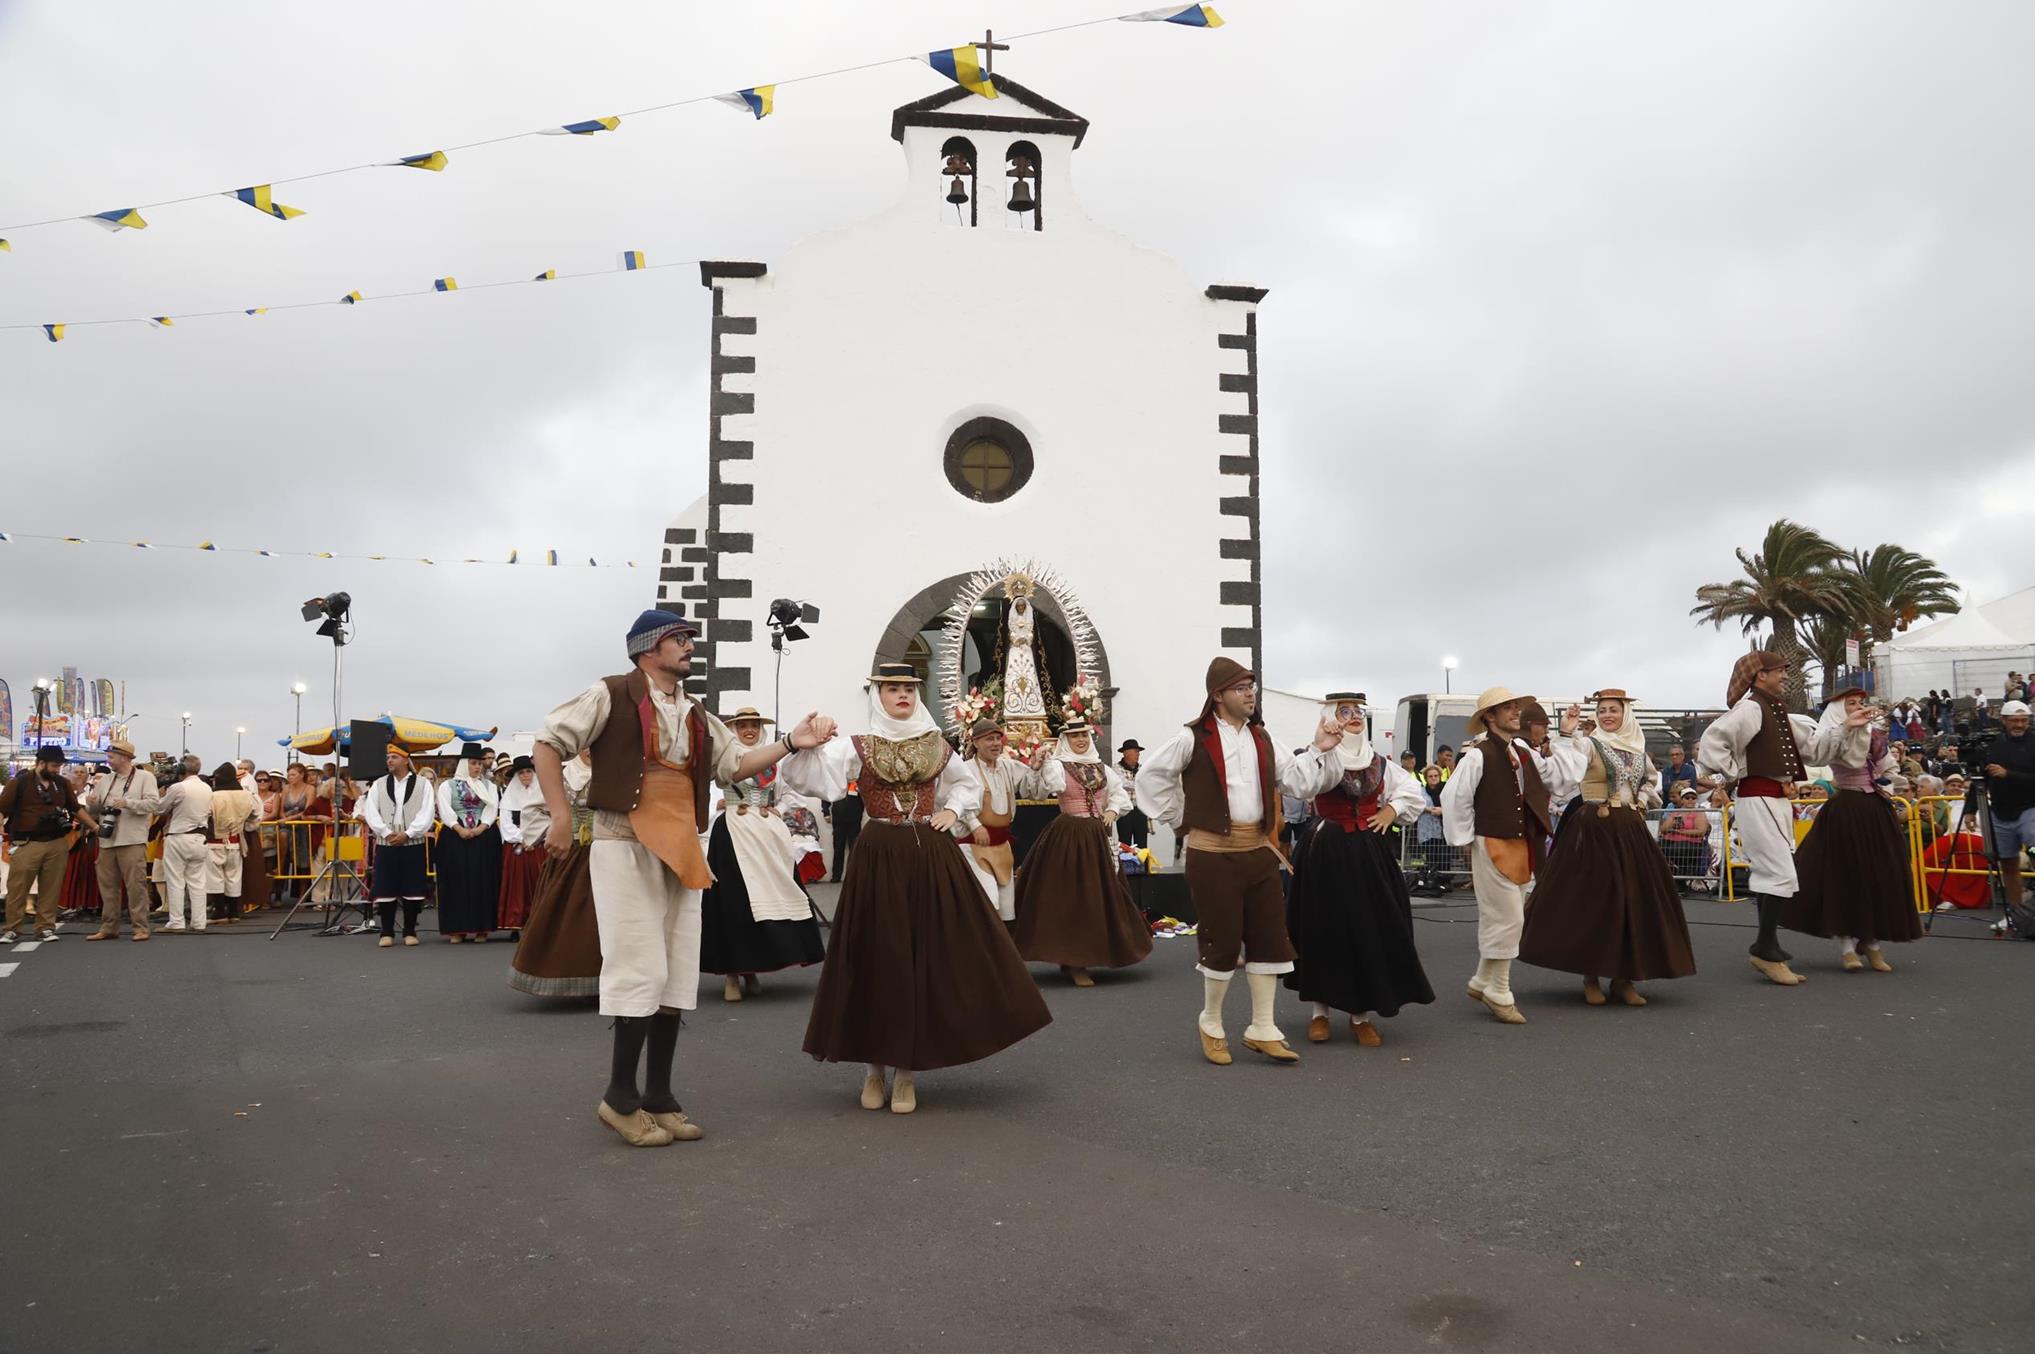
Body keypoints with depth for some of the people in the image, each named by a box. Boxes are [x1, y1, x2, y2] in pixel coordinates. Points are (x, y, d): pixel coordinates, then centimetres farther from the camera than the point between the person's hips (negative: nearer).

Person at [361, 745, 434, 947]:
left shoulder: (422, 784, 2)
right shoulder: (378, 785, 9)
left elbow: (427, 813, -5)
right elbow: (370, 812, 3)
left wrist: (407, 833, -13)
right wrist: (386, 833, -9)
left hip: (413, 844, -2)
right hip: (385, 845, 2)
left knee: (412, 889, 1)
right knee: (385, 889, 2)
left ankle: (410, 931, 11)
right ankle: (387, 933, 10)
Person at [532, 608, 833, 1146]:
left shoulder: (694, 715, 17)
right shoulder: (612, 695, -3)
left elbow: (735, 762, 15)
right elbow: (548, 743, -3)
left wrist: (792, 742, 4)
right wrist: (561, 815, -9)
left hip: (681, 852, 7)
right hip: (626, 845, -7)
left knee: (676, 975, 8)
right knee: (643, 970, -9)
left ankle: (658, 1097, 17)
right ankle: (621, 1095, 4)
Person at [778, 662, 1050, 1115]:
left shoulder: (935, 744, 9)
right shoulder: (858, 746, 0)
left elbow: (967, 782, 25)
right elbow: (801, 774, -11)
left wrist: (952, 811, 7)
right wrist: (805, 745, -31)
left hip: (931, 856, 3)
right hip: (879, 858, -3)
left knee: (927, 955, 1)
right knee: (877, 958, 0)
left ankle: (908, 1069, 11)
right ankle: (874, 1066, 16)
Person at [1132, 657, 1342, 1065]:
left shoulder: (1261, 738, 12)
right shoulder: (1194, 737, -7)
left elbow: (1299, 782, 9)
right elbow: (1150, 776, -3)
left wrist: (1320, 751, -6)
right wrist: (1180, 820, -1)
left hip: (1258, 851, 6)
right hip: (1212, 853, -6)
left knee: (1269, 937, 7)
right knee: (1223, 940, 1)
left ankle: (1263, 1030, 18)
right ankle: (1210, 1024, 22)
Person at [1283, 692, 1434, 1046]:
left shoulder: (1379, 762, 8)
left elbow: (1414, 793, 19)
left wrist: (1390, 811, 4)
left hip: (1369, 853, 4)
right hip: (1326, 851, -4)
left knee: (1370, 929, 3)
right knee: (1325, 929, 2)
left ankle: (1361, 1014, 14)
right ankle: (1320, 1011, 16)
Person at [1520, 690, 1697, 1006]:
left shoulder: (1637, 748, 11)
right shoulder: (1588, 745, -6)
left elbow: (1653, 780, 28)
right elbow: (1566, 768, -26)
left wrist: (1643, 800, 10)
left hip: (1631, 831, 6)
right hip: (1595, 830, -6)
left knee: (1635, 899, 5)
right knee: (1594, 899, -4)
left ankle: (1622, 977, 14)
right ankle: (1590, 977, 7)